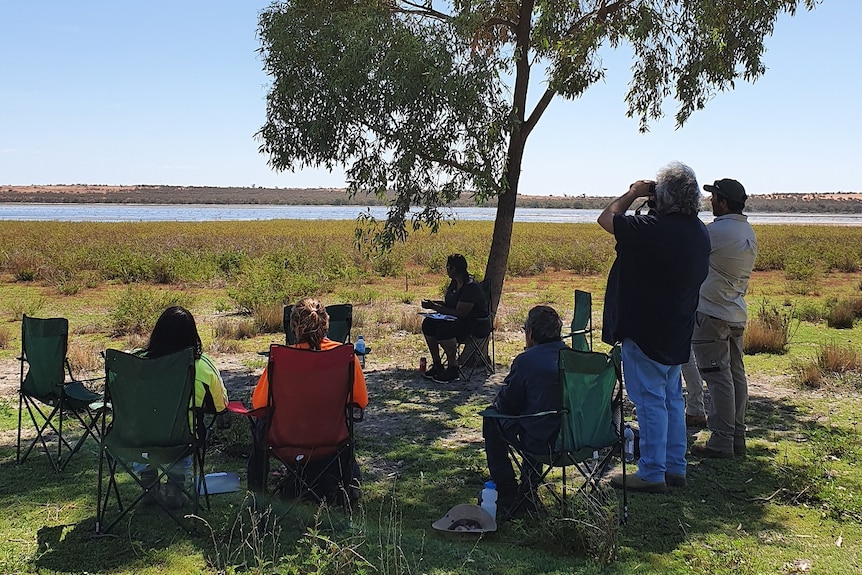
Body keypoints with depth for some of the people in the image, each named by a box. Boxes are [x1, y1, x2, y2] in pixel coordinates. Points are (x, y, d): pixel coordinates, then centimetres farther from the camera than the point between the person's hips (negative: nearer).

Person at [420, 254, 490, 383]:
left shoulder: (471, 287, -22)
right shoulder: (454, 283, 8)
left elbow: (460, 313, -26)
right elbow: (448, 304, 18)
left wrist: (435, 307, -21)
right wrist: (433, 303, 0)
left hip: (477, 324, -10)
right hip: (460, 322, 10)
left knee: (444, 329, -33)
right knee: (428, 324, -4)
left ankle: (453, 370, -24)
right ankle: (437, 365, 1)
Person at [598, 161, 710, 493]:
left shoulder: (654, 229, -23)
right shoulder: (699, 232, 3)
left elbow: (606, 218, -11)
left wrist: (633, 194, 6)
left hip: (646, 332, -8)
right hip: (677, 334, 9)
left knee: (650, 400, -1)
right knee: (671, 398, 16)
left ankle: (652, 473, 6)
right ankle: (675, 468, 24)